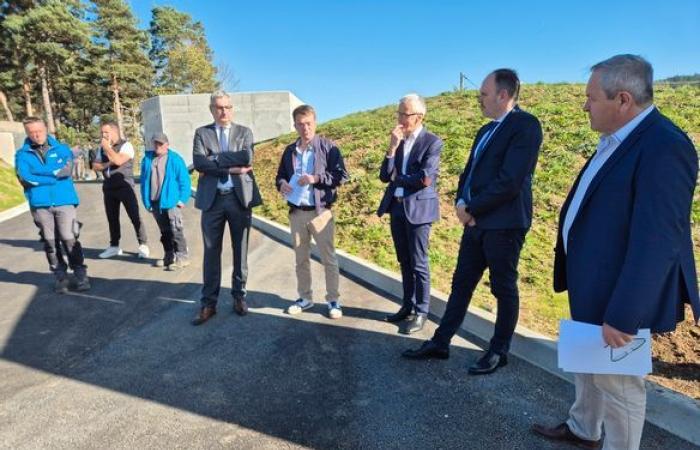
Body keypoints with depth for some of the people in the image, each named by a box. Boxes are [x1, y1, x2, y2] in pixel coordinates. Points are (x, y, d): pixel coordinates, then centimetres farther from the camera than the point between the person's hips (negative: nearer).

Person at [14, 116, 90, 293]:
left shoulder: (62, 149, 7)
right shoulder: (22, 154, 7)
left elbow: (66, 170, -10)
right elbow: (25, 178, -7)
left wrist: (38, 172, -7)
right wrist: (54, 176, -8)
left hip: (64, 201, -1)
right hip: (40, 204, 2)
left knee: (69, 239, -6)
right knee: (50, 242, 7)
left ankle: (80, 275, 4)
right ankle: (60, 276, 17)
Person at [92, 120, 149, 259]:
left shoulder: (126, 145, -6)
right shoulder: (102, 147, 14)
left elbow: (118, 160, -22)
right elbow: (95, 165, 12)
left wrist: (107, 147, -11)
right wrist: (106, 164, -6)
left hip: (125, 186, -6)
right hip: (109, 187, 6)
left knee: (134, 216, -7)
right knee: (112, 218, 10)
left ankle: (143, 245, -1)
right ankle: (114, 246, 19)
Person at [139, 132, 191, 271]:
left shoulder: (175, 159, -5)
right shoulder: (147, 159, 9)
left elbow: (184, 180, -5)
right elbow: (143, 180, 14)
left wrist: (182, 199, -9)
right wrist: (146, 200, 10)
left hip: (171, 201, -5)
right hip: (155, 202, 5)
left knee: (176, 230, -6)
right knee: (164, 231, 13)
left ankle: (182, 257, -1)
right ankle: (169, 256, 23)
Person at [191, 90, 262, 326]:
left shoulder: (244, 132, 8)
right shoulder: (201, 133, 8)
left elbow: (247, 158, -12)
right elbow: (198, 162, -9)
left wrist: (214, 158, -10)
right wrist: (231, 167, -14)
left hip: (240, 197, 0)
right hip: (212, 199, 0)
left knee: (240, 250, 9)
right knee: (211, 252, 5)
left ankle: (239, 296, 24)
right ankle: (209, 303, 16)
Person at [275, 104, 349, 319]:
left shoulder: (328, 147, -4)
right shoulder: (289, 150, 10)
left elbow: (342, 175, -9)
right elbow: (280, 175, 18)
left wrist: (316, 178, -20)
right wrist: (281, 184, -6)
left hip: (320, 212, -4)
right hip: (296, 213, 5)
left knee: (328, 258, 3)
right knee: (301, 258, 13)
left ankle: (333, 300, 16)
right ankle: (305, 297, 28)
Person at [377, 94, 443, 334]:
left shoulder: (432, 142, -7)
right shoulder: (397, 141, 11)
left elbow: (425, 178, -19)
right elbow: (385, 176, 2)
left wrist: (397, 177, -5)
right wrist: (392, 147, -9)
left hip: (418, 209, -6)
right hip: (396, 208, 6)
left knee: (418, 264, 1)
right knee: (405, 263, 14)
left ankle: (421, 312, 15)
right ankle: (407, 307, 27)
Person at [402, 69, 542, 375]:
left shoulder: (526, 125, -11)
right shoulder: (487, 130, 17)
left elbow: (510, 180, -21)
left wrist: (471, 209, -13)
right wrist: (461, 204, -2)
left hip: (504, 223, -8)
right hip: (476, 221, 8)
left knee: (504, 289, 7)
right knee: (461, 284, 12)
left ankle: (499, 352, 23)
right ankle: (440, 343, 22)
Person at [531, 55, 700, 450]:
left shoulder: (664, 147, -23)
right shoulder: (618, 138, 8)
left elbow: (656, 243, -28)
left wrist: (622, 316, -26)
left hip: (619, 298, -10)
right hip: (593, 287, 10)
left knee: (618, 382, 10)